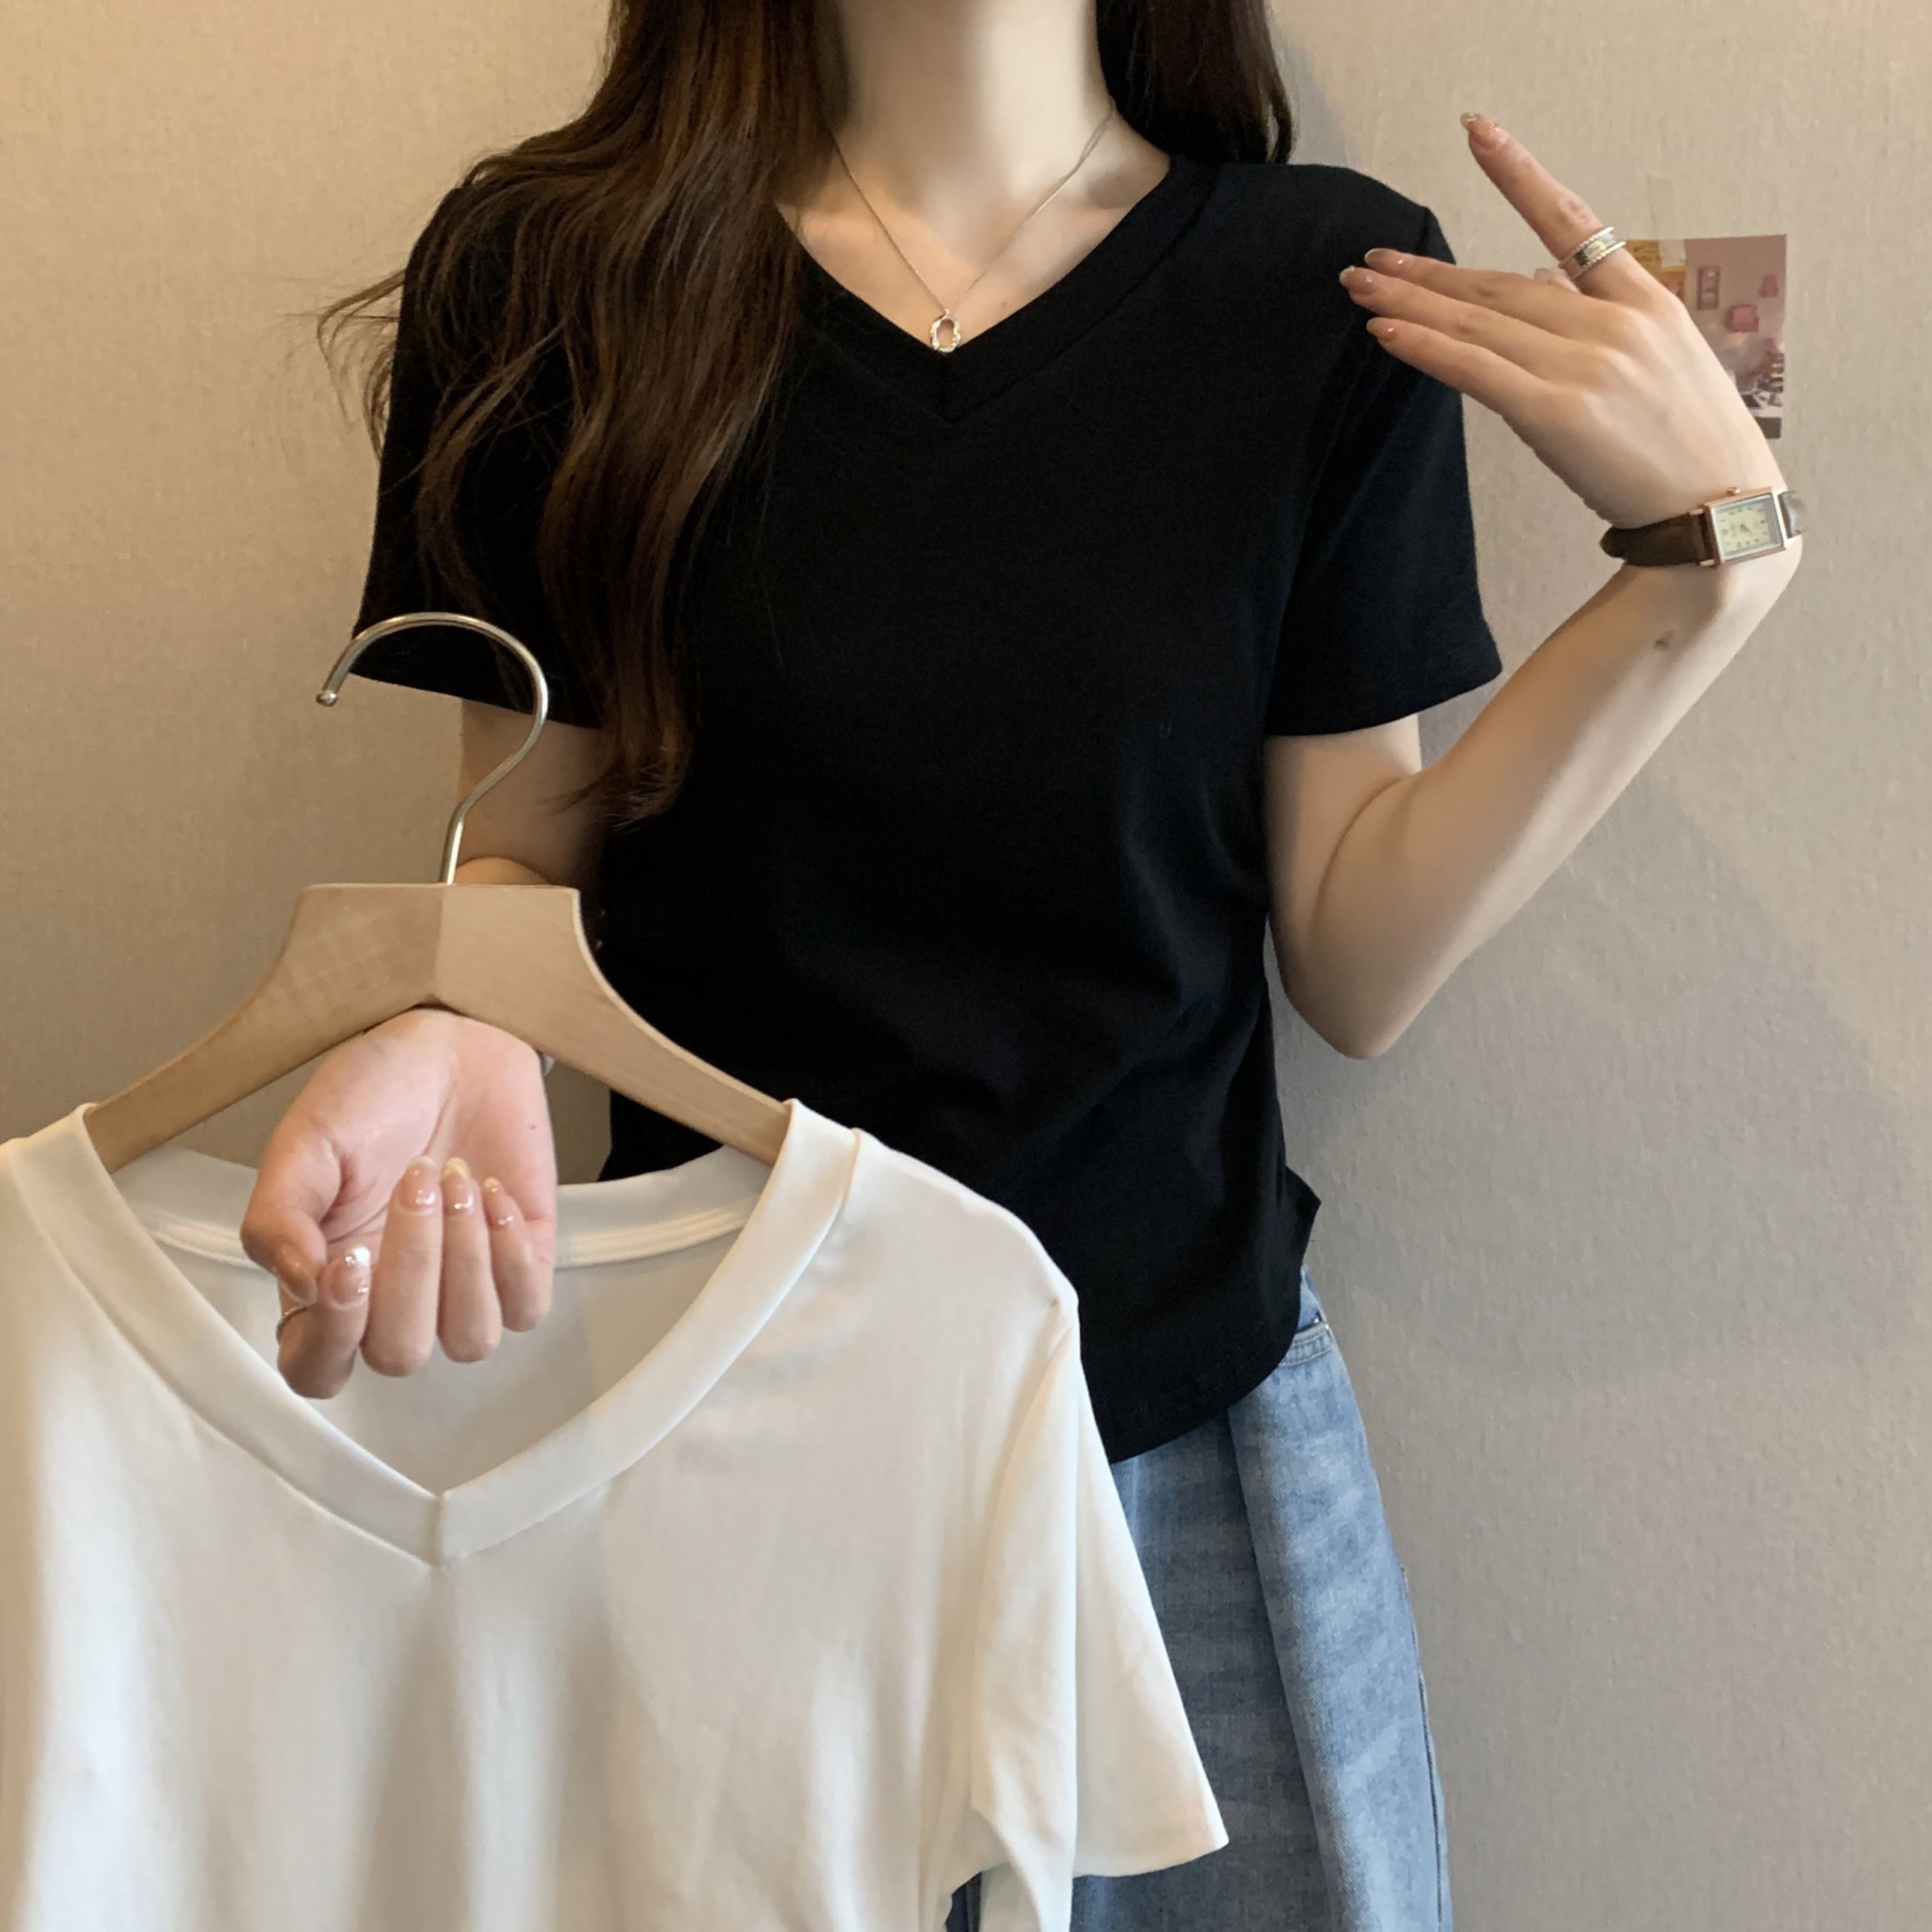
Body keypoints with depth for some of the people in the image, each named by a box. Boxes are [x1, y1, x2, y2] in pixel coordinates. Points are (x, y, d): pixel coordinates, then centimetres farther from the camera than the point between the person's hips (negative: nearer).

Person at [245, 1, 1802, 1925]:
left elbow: (1353, 963, -4)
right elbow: (530, 859, -1)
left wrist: (1709, 563, -14)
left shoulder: (1334, 288, -3)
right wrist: (451, 1042, -23)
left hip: (1189, 1427, 1)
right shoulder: (545, 275, -5)